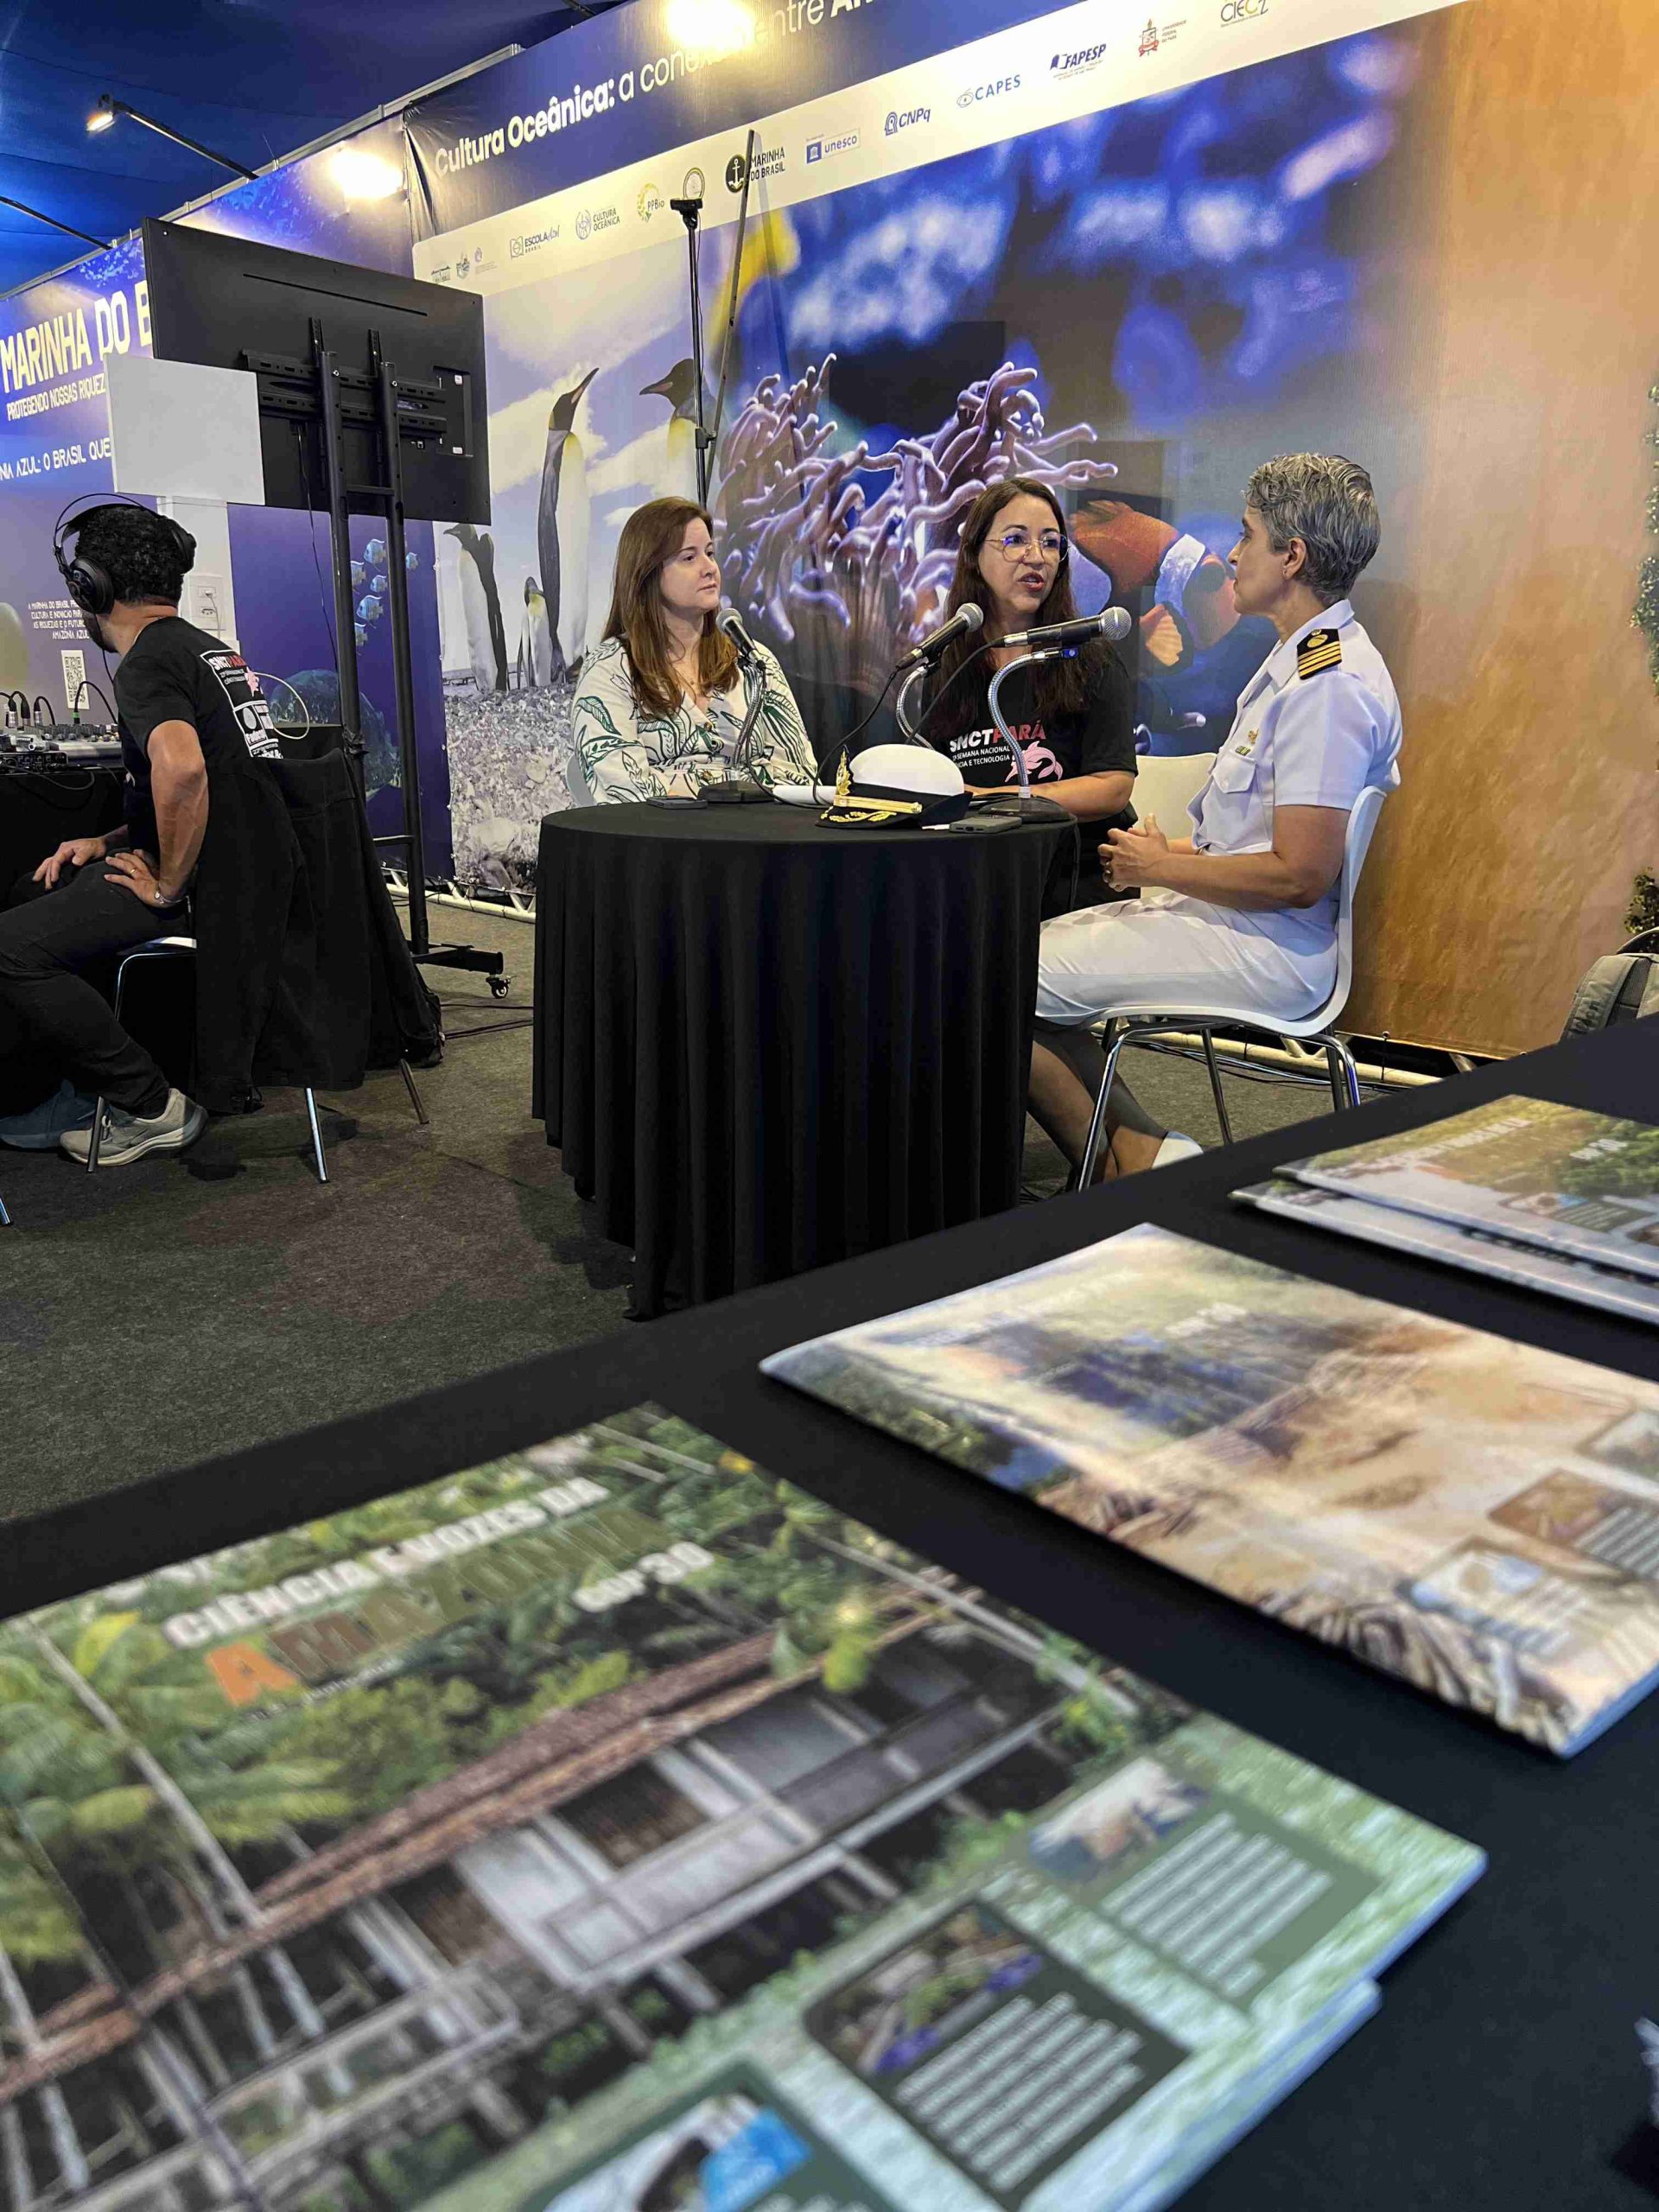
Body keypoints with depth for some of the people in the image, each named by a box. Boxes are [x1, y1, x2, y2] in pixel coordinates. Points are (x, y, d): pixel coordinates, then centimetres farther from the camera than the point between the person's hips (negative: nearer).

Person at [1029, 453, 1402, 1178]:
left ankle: (1133, 1162, -1)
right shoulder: (1303, 661, 16)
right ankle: (1142, 1150, 3)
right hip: (1227, 917, 11)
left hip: (1265, 950, -11)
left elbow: (1298, 876, -23)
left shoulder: (1328, 685, -19)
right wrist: (1179, 850, 8)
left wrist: (1162, 867, -11)